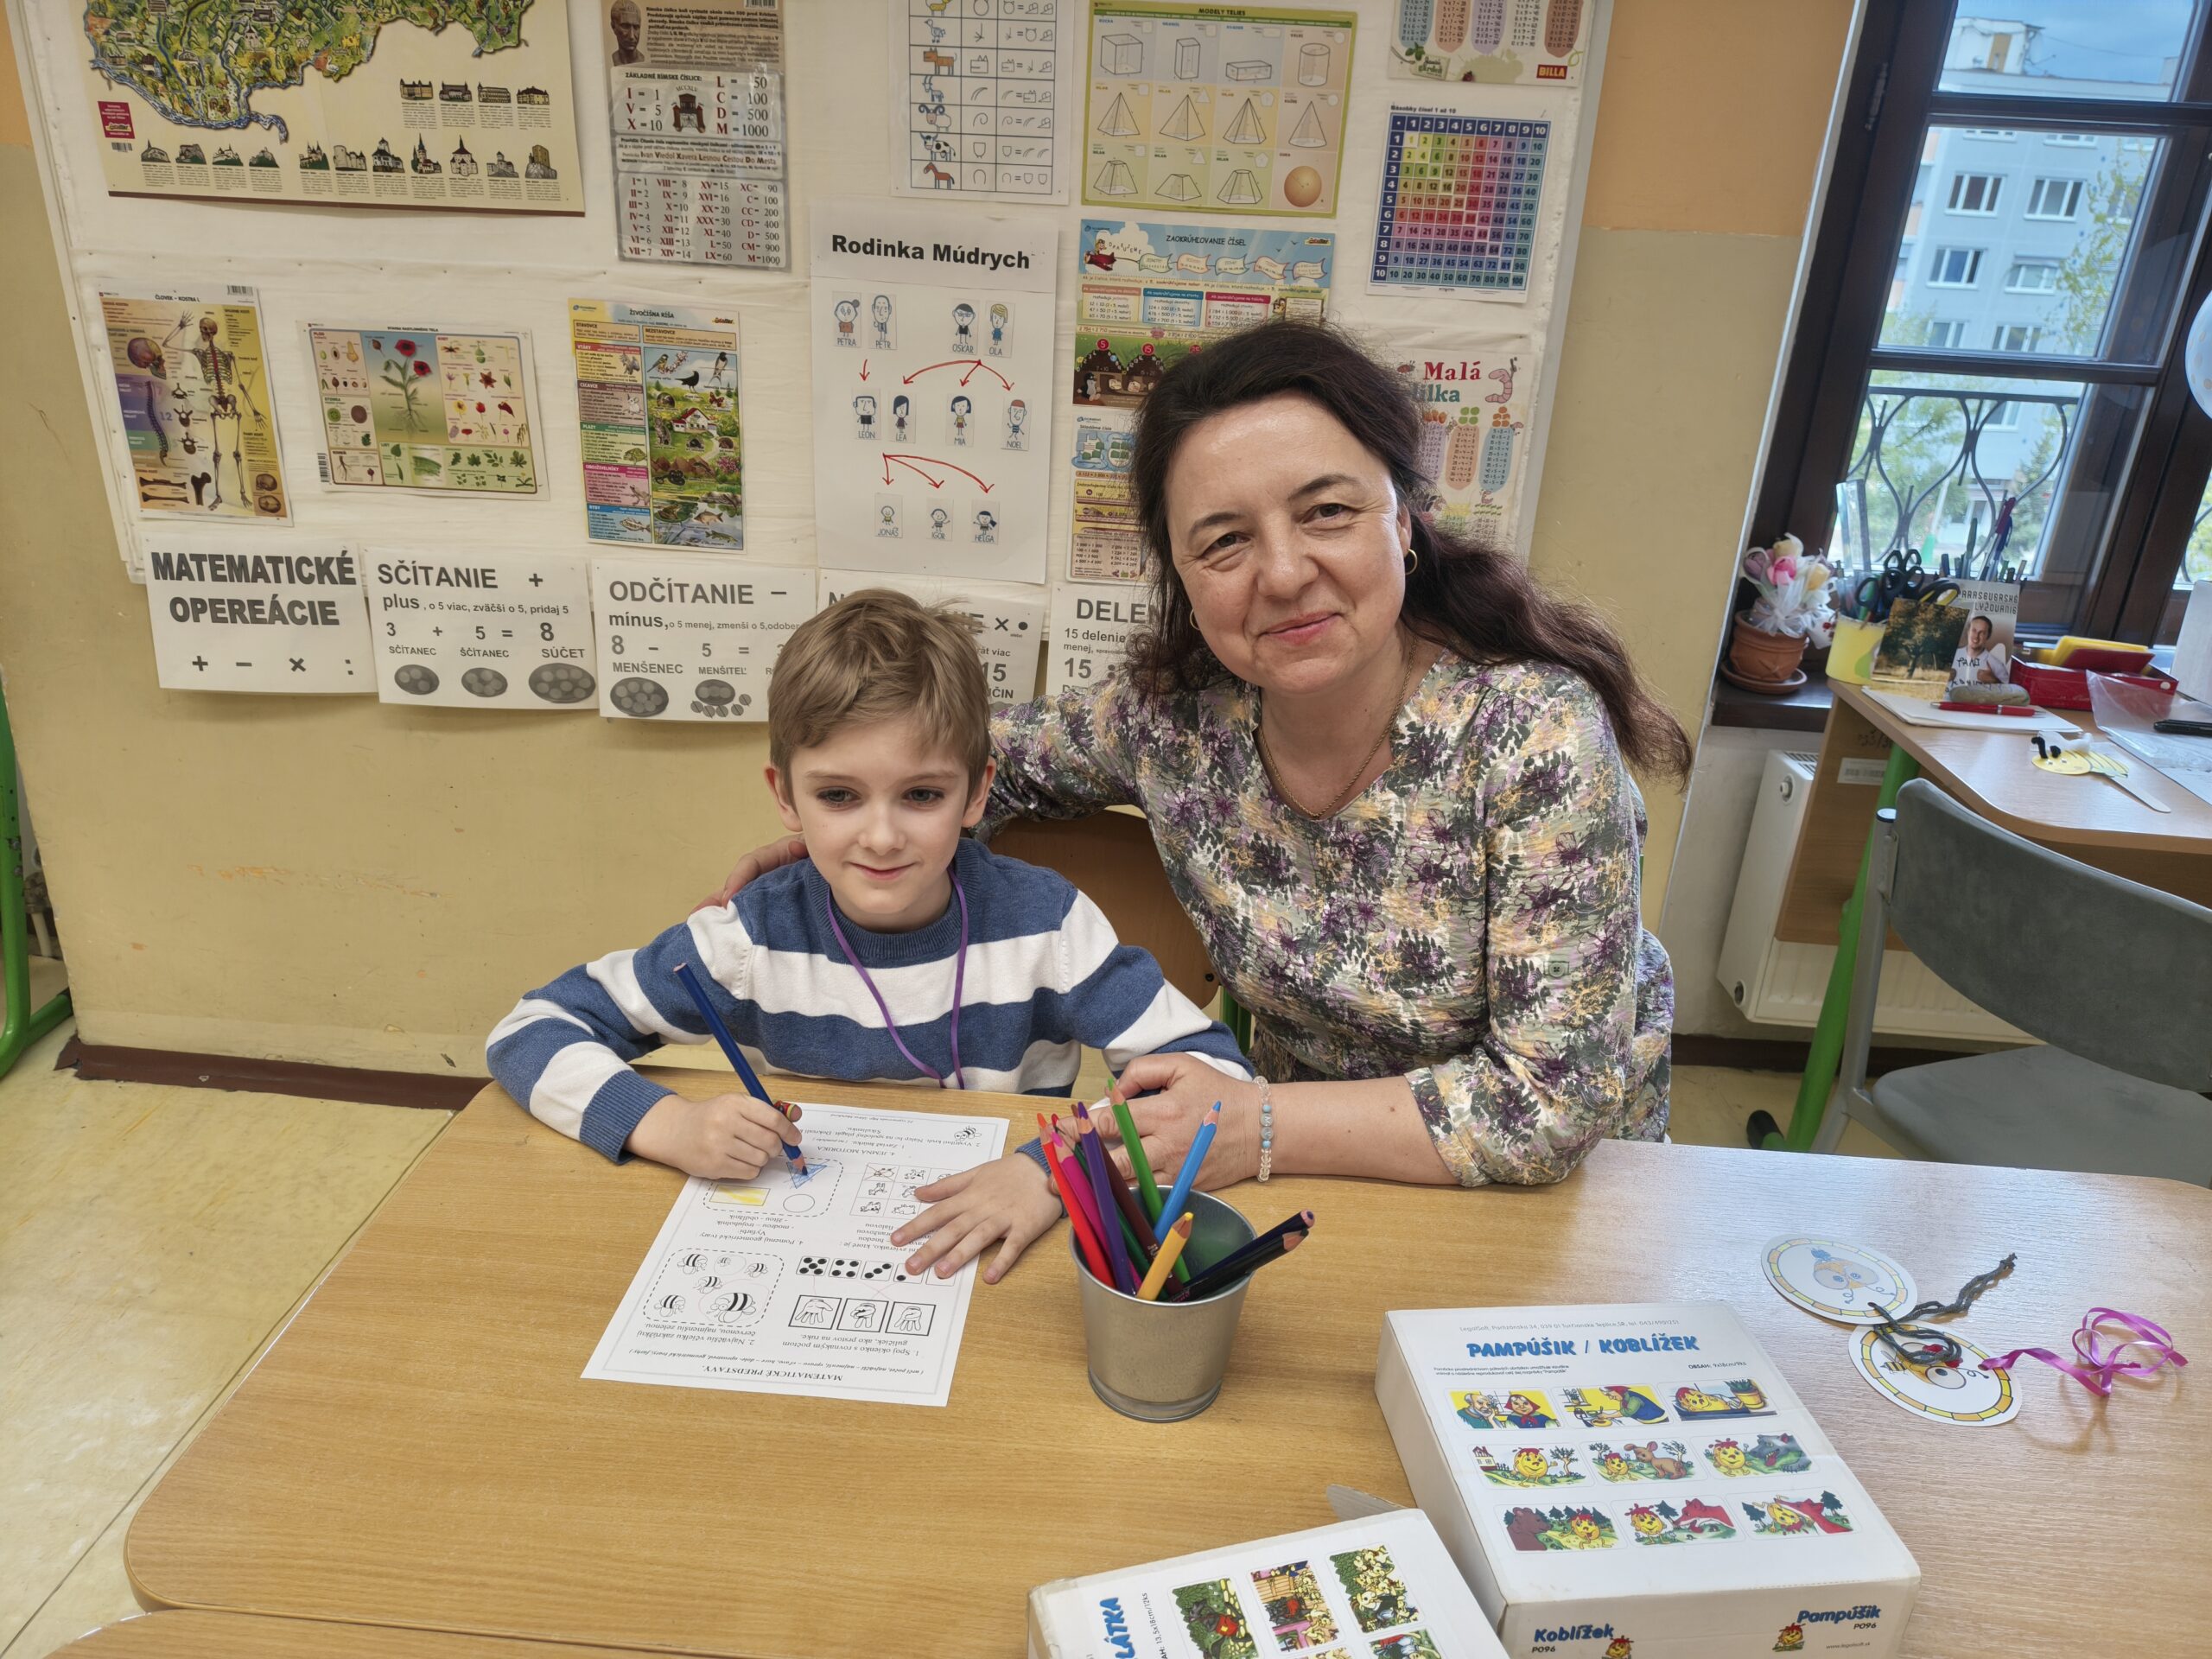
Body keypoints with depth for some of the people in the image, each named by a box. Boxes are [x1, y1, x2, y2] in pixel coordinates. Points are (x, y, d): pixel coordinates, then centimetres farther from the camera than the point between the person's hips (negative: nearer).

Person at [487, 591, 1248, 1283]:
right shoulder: (755, 936, -9)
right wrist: (666, 1123, -20)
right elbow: (528, 1032, -2)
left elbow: (1216, 1068, -14)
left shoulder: (1042, 921, -12)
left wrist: (1054, 1166, -29)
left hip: (1007, 1274, 0)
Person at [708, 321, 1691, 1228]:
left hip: (1549, 1176, -3)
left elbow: (1555, 1099, -26)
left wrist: (1253, 1132, -29)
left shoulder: (1537, 734, -28)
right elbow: (1015, 758, 7)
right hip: (1310, 1159, 4)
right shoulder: (1173, 708, -16)